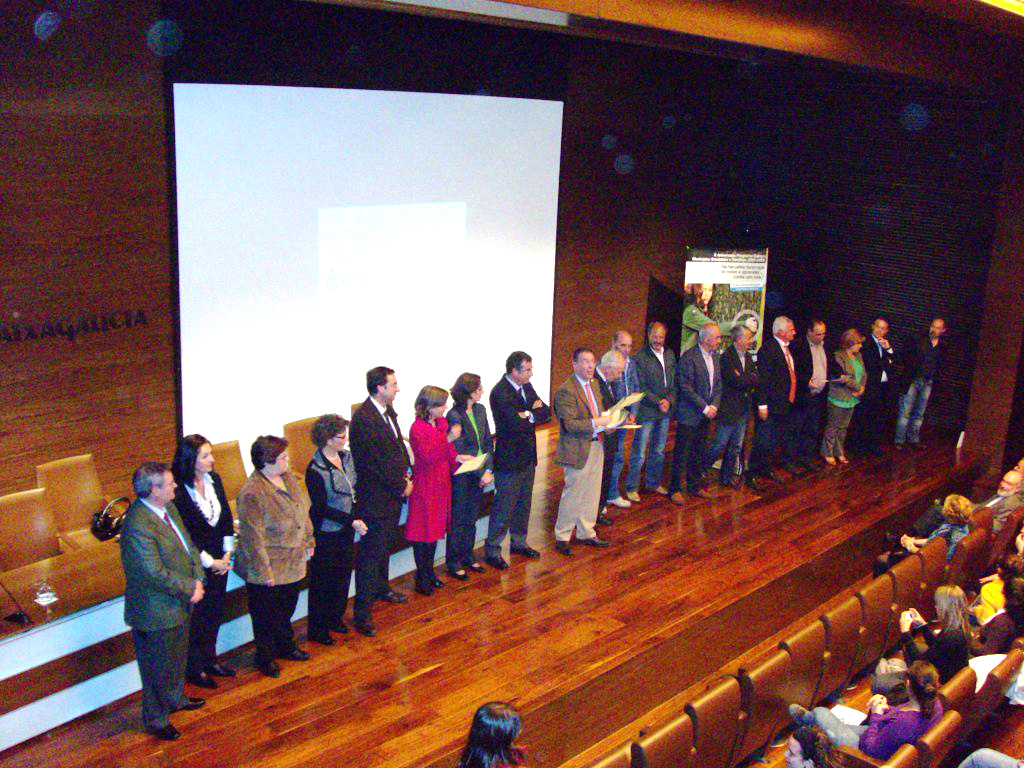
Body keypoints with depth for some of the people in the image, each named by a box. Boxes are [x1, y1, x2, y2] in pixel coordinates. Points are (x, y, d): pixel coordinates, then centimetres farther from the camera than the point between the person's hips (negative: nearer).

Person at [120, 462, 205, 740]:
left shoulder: (168, 507, -2)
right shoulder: (139, 526, -31)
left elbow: (188, 544, 6)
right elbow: (156, 573, -30)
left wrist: (197, 579, -8)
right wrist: (190, 588, -18)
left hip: (179, 604, 9)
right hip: (157, 612, -9)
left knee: (178, 657, 28)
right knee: (158, 667, 12)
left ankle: (175, 699, 51)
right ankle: (156, 719, 32)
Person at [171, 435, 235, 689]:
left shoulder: (214, 480, 0)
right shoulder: (178, 491, -21)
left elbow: (226, 516, 6)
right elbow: (185, 535, -18)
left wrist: (227, 553, -1)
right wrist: (209, 562, -13)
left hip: (219, 558, 6)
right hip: (195, 562, -6)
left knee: (215, 612, 18)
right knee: (196, 615, 7)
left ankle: (210, 659, 35)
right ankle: (194, 668, 24)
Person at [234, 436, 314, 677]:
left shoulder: (289, 477, -1)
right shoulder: (251, 494, -26)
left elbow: (304, 511, 12)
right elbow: (253, 538, -23)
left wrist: (308, 541, 13)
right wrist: (264, 571, -19)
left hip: (293, 563, 7)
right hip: (267, 570, -7)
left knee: (287, 609, 24)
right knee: (266, 616, 12)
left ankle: (286, 646, 45)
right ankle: (265, 657, 31)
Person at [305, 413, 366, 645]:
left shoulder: (346, 457, -1)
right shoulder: (316, 470, -23)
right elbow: (321, 508, -20)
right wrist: (352, 521, -22)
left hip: (346, 529, 7)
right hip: (326, 533, -7)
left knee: (343, 574, 19)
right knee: (322, 581, 6)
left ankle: (335, 617, 38)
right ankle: (317, 629, 21)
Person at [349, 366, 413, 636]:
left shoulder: (388, 411, 6)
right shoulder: (363, 418, -23)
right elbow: (376, 462, -22)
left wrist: (406, 475, 2)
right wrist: (401, 486, -13)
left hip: (394, 493, 9)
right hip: (375, 497, -9)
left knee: (384, 547, 25)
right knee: (370, 555, -4)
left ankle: (381, 588, 44)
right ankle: (362, 613, 2)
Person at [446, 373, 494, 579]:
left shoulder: (480, 410, 3)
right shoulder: (454, 416, -18)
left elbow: (488, 442, 5)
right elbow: (459, 453, -17)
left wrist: (488, 470, -6)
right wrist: (481, 474, -15)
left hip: (479, 475, 6)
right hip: (461, 477, -6)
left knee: (471, 519, 16)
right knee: (457, 521, 5)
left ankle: (467, 558, 30)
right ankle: (453, 563, 17)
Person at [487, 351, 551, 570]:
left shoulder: (526, 387, 7)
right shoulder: (500, 392, -19)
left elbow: (546, 413, 2)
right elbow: (516, 423, -27)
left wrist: (530, 414, -16)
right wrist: (534, 414, -11)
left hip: (528, 456, 8)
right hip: (509, 459, -8)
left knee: (524, 503, 18)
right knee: (504, 506, -1)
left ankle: (518, 542, 33)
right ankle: (492, 550, 9)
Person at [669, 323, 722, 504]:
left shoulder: (715, 356, 8)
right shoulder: (689, 357, -16)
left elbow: (718, 384, 12)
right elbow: (686, 388, -18)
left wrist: (714, 406, -2)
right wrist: (704, 408, -16)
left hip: (705, 414, 7)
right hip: (689, 414, -7)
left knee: (698, 453, 15)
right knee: (681, 454, 1)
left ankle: (695, 486, 27)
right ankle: (675, 489, 10)